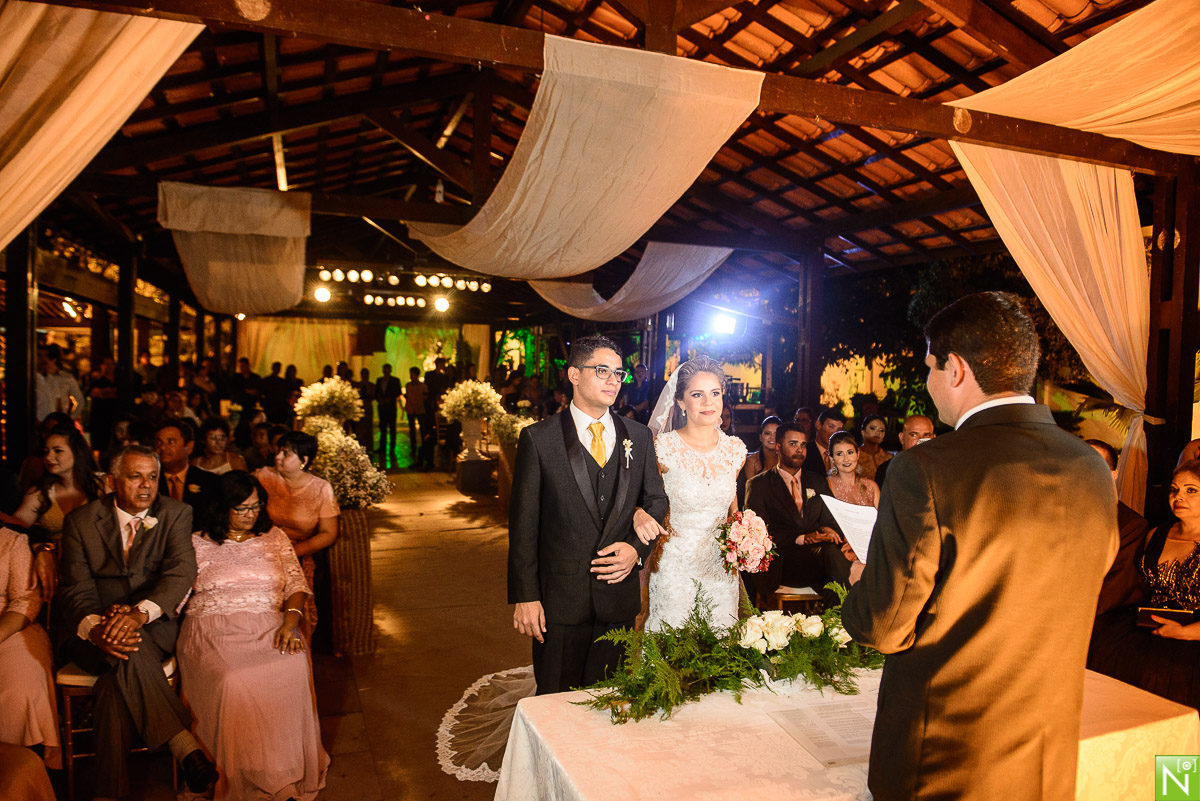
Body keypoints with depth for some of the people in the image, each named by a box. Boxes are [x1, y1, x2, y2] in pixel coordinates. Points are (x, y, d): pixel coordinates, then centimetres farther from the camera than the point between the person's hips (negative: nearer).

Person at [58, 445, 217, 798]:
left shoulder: (176, 514, 2)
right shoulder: (81, 521, 4)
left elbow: (182, 570, -13)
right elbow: (76, 589, -4)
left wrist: (139, 613, -32)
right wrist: (94, 628, -28)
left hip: (153, 625, 0)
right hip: (90, 631, 0)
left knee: (117, 678, -30)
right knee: (129, 653, -33)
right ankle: (186, 747, -33)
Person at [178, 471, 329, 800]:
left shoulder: (275, 538, 19)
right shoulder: (197, 543, 15)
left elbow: (296, 582, 10)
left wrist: (290, 620, -8)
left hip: (268, 625, 1)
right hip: (212, 629, -1)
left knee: (292, 669, -32)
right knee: (232, 681, -34)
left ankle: (284, 770, -17)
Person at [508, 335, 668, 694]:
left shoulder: (639, 437, 6)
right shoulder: (538, 438, -5)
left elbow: (657, 499, 12)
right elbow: (523, 523, -6)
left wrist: (637, 548, -7)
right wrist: (524, 596, -9)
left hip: (619, 596, 3)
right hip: (560, 597, -3)